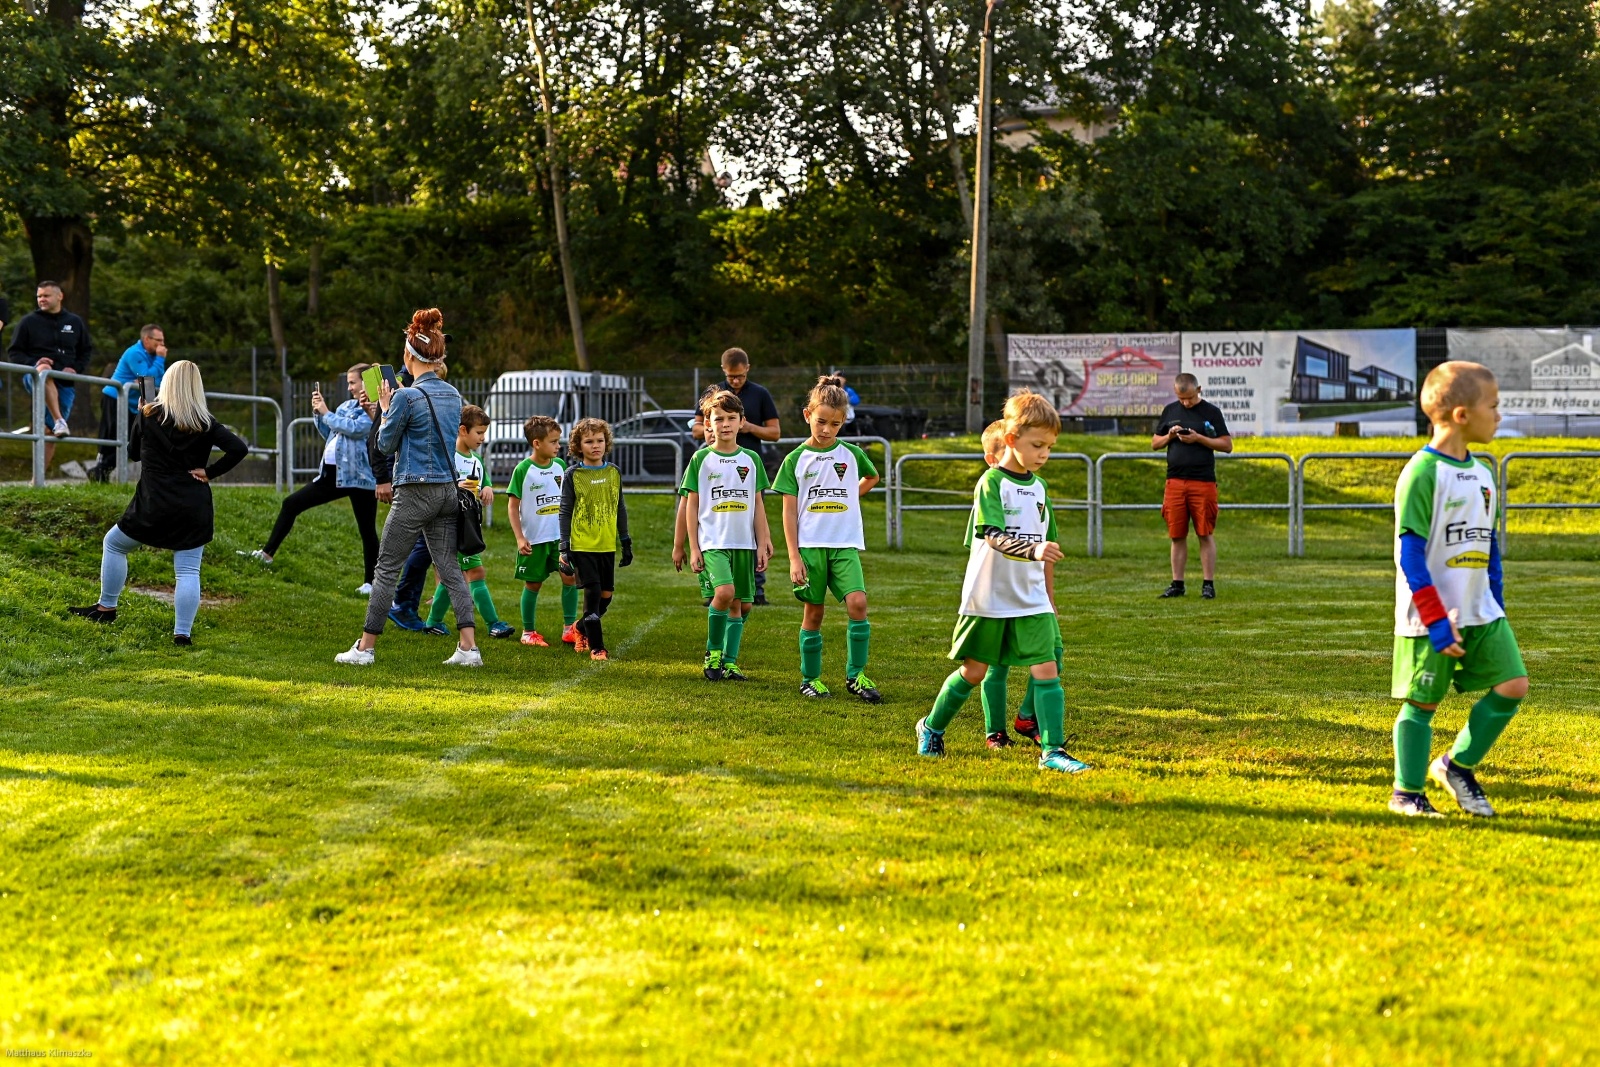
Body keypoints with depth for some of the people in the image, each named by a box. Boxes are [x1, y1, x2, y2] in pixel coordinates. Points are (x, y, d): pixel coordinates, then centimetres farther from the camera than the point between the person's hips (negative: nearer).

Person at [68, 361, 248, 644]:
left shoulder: (149, 415, -3)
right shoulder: (205, 423, -3)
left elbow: (133, 452, 12)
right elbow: (239, 448, -13)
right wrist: (210, 472, -5)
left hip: (153, 504, -1)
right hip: (194, 508, 1)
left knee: (113, 545, 21)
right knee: (188, 571, 2)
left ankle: (106, 608, 25)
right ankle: (183, 632, -4)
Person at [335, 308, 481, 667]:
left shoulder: (407, 397, -13)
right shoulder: (453, 395, 8)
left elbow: (386, 444, -4)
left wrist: (385, 408, 10)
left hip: (415, 493, -6)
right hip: (448, 490, 6)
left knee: (386, 569, 2)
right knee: (450, 569, 8)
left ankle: (365, 648, 7)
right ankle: (469, 648, 0)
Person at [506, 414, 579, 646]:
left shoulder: (560, 466, 4)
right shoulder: (523, 470, -10)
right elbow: (513, 505, -7)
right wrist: (520, 538, -12)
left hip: (560, 536, 4)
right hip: (534, 539, -4)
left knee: (570, 577, -6)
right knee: (533, 583, 5)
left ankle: (569, 628, 3)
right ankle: (528, 632, 18)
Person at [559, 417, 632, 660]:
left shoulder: (613, 472, 7)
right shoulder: (573, 474, -3)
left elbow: (620, 508, 15)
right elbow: (565, 512, -1)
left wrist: (626, 542, 15)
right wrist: (564, 547, -6)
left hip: (607, 545, 4)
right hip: (582, 545, -4)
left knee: (606, 594, 6)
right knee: (593, 592, -7)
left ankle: (581, 629, 33)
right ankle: (596, 646, 3)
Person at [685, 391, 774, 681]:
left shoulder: (751, 459, 9)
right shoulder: (701, 459, 1)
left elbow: (758, 504, 13)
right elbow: (691, 505, 2)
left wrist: (762, 544, 8)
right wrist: (693, 548, -3)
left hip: (744, 542, 4)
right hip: (713, 541, -4)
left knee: (741, 605, 5)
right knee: (725, 592, -23)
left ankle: (729, 662, 16)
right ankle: (712, 652, -6)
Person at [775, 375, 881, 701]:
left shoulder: (852, 454, 6)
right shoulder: (796, 460, 1)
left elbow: (872, 477, 30)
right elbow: (789, 512, 0)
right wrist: (794, 557, -7)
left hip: (845, 544, 1)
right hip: (809, 545, -1)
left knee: (857, 603, -16)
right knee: (813, 612, 4)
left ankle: (855, 675, -7)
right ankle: (810, 679, 16)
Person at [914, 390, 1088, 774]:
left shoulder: (1039, 487, 8)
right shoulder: (991, 483, -12)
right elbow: (994, 536, -25)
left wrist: (1050, 598, 20)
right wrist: (1033, 550, -42)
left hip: (1031, 600, 5)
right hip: (988, 598, -5)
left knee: (1047, 668, -8)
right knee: (974, 671, 8)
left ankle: (1053, 750, -6)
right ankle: (932, 728, 30)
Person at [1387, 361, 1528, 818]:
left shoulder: (1483, 473, 11)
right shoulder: (1422, 473, -14)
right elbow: (1409, 553, -17)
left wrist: (1497, 606, 15)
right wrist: (1436, 622, -18)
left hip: (1480, 612, 7)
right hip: (1430, 617, -7)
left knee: (1513, 684, -1)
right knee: (1423, 701, 1)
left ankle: (1458, 765, 15)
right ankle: (1407, 794, 15)